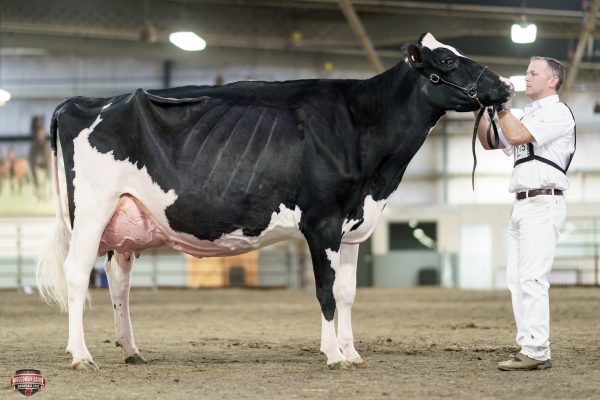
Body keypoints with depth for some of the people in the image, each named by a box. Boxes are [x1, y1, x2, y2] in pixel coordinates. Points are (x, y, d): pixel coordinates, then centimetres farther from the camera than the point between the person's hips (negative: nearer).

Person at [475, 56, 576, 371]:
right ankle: (529, 348, 6)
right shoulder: (529, 115, 23)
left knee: (532, 280, -14)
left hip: (543, 204, -9)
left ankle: (536, 352, -16)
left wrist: (500, 104, -8)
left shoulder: (558, 112, -5)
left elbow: (516, 136, -17)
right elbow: (490, 142, 24)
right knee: (516, 281, 5)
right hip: (521, 205, 9)